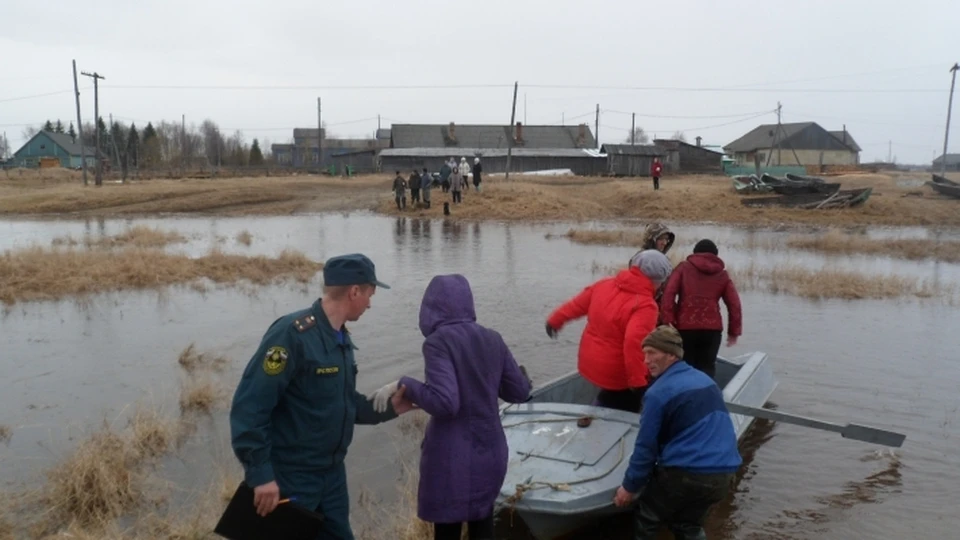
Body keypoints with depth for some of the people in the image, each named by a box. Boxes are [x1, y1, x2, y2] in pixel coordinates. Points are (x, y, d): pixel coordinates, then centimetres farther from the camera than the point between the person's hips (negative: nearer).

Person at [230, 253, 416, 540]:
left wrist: (387, 408, 8)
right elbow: (249, 406, -24)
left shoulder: (342, 338, 5)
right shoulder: (292, 333, -22)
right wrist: (260, 473, -24)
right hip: (289, 478, -8)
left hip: (332, 474, 8)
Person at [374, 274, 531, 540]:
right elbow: (520, 392, 8)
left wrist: (405, 385, -11)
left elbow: (444, 402, -24)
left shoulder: (438, 341, -15)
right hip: (491, 453, 6)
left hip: (453, 459, -5)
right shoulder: (493, 339, 2)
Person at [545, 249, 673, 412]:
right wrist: (638, 381, -27)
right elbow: (633, 343, -34)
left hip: (590, 364, 7)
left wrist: (555, 320, 29)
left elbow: (577, 305, 13)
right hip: (616, 375, -7)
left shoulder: (605, 284, -1)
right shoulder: (645, 305, -23)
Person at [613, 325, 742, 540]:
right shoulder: (705, 380, 15)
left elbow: (646, 446, -7)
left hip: (686, 474, -7)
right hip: (724, 474, 7)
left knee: (645, 521, 14)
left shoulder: (658, 392, -9)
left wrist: (629, 486, 5)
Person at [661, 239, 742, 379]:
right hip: (712, 329, 1)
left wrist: (667, 319, -7)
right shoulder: (722, 275, 14)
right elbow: (734, 305, 9)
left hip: (685, 327, -1)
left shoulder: (684, 267, 8)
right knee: (707, 368, 9)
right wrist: (734, 331, 15)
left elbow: (668, 293, -6)